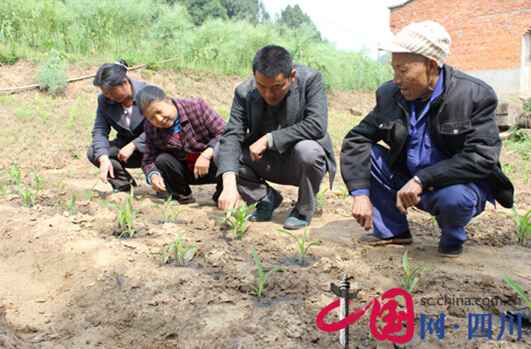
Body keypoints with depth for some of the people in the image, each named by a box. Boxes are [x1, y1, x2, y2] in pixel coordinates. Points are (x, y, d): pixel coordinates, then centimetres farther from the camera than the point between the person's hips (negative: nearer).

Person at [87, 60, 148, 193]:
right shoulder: (103, 100, -3)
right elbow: (99, 131, -10)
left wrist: (132, 146, -28)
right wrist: (103, 158, -28)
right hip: (125, 145, 5)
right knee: (93, 152, -17)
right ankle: (123, 185, -1)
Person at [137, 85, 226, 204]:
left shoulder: (197, 106, -16)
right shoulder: (150, 129, -4)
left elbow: (225, 133, -18)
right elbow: (148, 161, 0)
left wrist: (207, 154, -31)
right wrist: (153, 175, -23)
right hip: (186, 171, 3)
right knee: (162, 160, -23)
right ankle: (182, 196, 4)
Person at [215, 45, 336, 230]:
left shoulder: (310, 79, -20)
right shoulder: (245, 92, -14)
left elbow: (317, 126, -31)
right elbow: (232, 135, -22)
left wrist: (269, 139, -30)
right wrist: (229, 182, -38)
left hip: (298, 164, -3)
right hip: (266, 162, 3)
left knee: (307, 149, -36)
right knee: (221, 151, -15)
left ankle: (304, 210, -6)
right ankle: (266, 198, 6)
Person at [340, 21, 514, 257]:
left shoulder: (475, 95, -17)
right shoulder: (390, 94, -5)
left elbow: (482, 157, -26)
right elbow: (356, 139, -8)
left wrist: (422, 180, -36)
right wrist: (360, 192, -22)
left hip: (458, 184, -4)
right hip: (408, 181, 5)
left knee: (455, 198, -38)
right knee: (363, 153, -12)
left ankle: (452, 237, 0)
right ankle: (391, 229, 1)